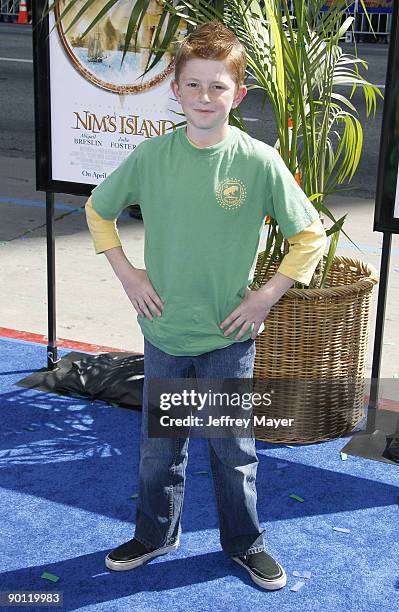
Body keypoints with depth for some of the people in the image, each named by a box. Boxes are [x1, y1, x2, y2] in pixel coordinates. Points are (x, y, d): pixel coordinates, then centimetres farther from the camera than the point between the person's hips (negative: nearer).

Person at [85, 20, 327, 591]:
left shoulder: (260, 162, -12)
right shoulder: (151, 155, -6)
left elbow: (311, 235, -4)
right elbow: (98, 209, 9)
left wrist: (266, 297, -8)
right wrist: (127, 273, 1)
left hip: (229, 336, -2)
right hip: (163, 330, 2)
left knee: (234, 449, 13)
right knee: (159, 444, 17)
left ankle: (244, 542, 35)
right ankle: (156, 534, 40)